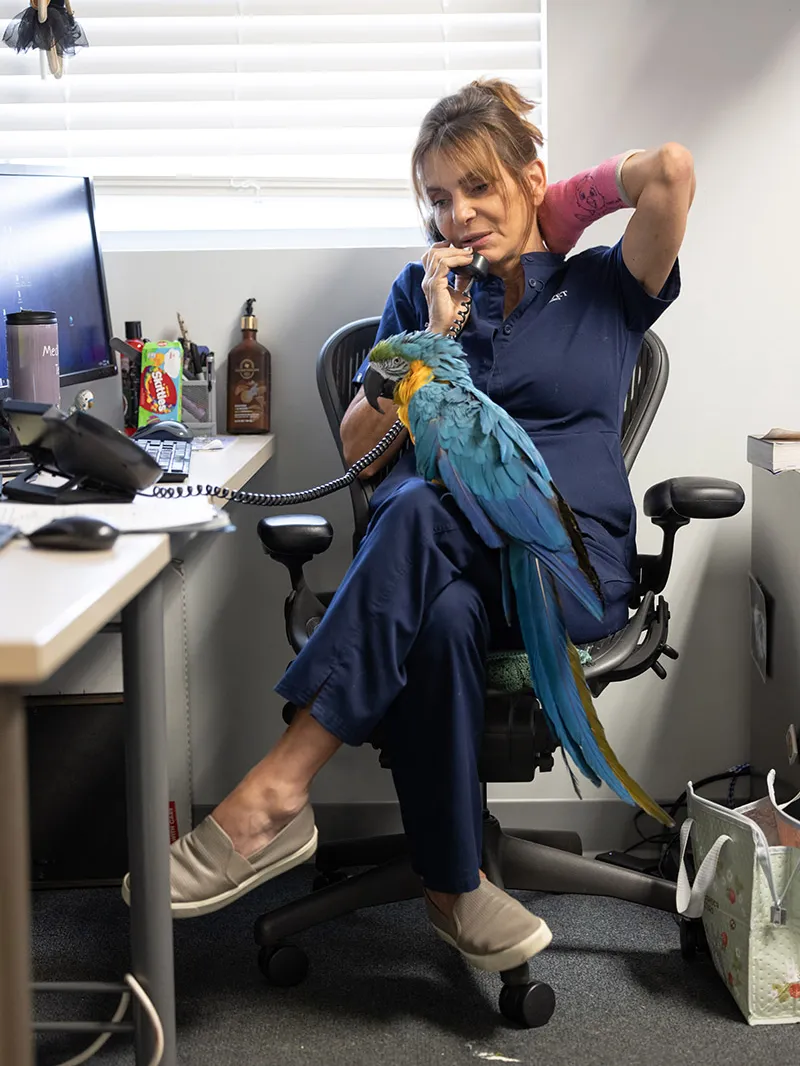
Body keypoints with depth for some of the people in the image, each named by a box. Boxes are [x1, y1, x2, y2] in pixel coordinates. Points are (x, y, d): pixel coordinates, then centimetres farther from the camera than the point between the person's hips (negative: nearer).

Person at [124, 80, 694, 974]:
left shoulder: (603, 287, 14)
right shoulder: (421, 290, 21)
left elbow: (672, 170, -6)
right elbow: (361, 449, 13)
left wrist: (573, 201, 11)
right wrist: (436, 334, 3)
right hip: (434, 556, 2)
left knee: (422, 512, -36)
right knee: (442, 616, -37)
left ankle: (278, 789, -34)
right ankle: (452, 889, -25)